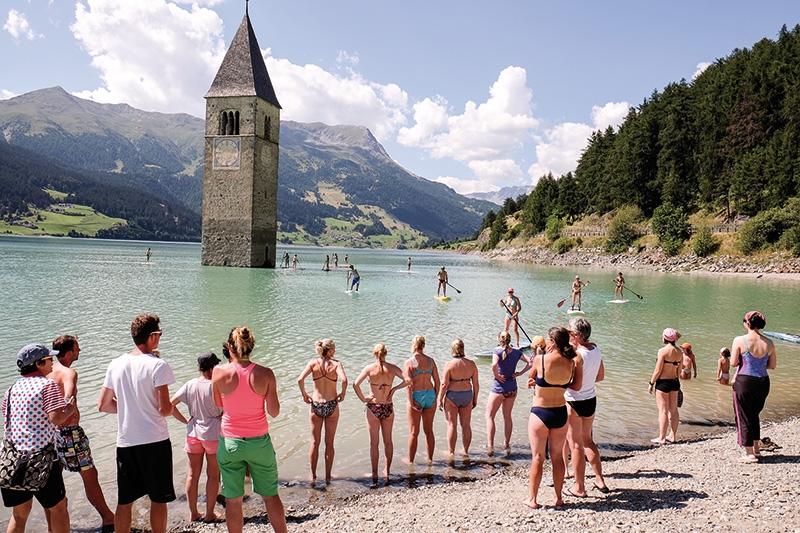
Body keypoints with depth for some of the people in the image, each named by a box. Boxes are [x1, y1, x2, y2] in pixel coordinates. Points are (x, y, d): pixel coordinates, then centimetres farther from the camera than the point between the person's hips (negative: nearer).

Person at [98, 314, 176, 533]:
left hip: (125, 442, 5)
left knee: (124, 501, 14)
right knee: (158, 499, 9)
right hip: (154, 441, -5)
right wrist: (170, 407, 6)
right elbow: (164, 409, -16)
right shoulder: (158, 365, -14)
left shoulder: (116, 364, 3)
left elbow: (103, 405, 10)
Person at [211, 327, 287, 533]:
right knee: (271, 496, 15)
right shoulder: (265, 374, -12)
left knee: (233, 500, 13)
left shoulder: (219, 372, -11)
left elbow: (218, 403, 7)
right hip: (259, 442, 0)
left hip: (229, 442, 0)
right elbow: (274, 412, -10)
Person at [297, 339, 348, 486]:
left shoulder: (313, 363, -4)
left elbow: (300, 379, -16)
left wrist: (304, 395, -2)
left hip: (316, 405, 1)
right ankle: (328, 477, 18)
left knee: (315, 442, 14)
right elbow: (344, 380, -25)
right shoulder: (336, 364, -8)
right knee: (329, 443, 12)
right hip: (332, 406, -1)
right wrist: (343, 393, -8)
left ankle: (313, 476, 19)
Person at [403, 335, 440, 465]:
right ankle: (430, 459, 25)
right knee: (429, 430, 16)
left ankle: (410, 461, 17)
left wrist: (411, 402, -13)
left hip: (416, 396, -4)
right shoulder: (431, 361, 2)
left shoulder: (409, 363, -9)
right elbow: (437, 381, 3)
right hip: (430, 395, 4)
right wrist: (435, 398, 12)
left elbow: (409, 384, -16)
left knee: (413, 432, 7)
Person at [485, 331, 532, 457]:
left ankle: (490, 445, -4)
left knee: (489, 416, 5)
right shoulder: (517, 352, 1)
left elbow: (494, 365, -31)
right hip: (512, 388, 5)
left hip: (499, 387, -5)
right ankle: (506, 444, 26)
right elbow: (530, 362, 2)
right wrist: (520, 373, 1)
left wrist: (496, 375, -16)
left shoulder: (498, 351, -14)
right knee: (507, 416, 19)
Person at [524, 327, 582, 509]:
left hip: (540, 413, -4)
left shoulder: (540, 359, -17)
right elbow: (576, 386, 5)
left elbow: (531, 378, 2)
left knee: (537, 457, 6)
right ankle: (558, 497, 24)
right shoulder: (571, 362, -4)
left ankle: (532, 499, 14)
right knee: (557, 457, 16)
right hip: (561, 413, 4)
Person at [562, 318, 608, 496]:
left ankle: (580, 488, 15)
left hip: (574, 402, -8)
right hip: (591, 400, 8)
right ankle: (600, 480, 27)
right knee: (587, 440, 24)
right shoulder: (596, 350, 1)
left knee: (575, 445, 5)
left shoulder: (577, 355, -23)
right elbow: (601, 376, 11)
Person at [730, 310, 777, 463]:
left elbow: (733, 363, -11)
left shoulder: (740, 341, -13)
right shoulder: (769, 343, 0)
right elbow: (772, 365, 7)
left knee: (743, 417, 7)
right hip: (763, 382, 5)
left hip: (744, 382, -5)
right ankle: (757, 448, 31)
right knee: (754, 415, 24)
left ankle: (750, 453, 12)